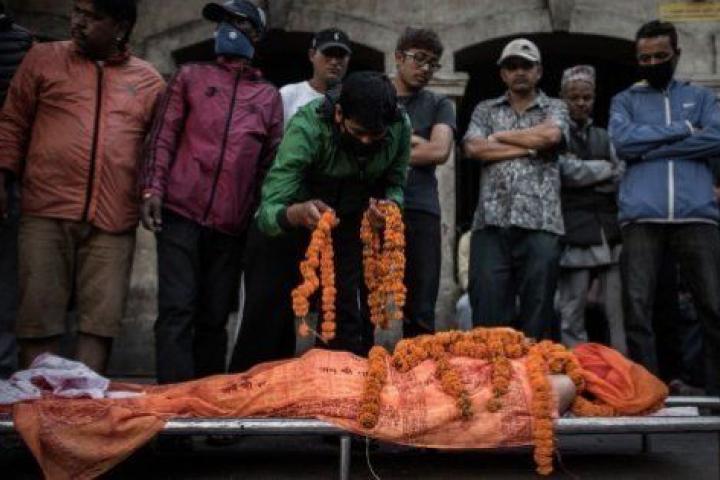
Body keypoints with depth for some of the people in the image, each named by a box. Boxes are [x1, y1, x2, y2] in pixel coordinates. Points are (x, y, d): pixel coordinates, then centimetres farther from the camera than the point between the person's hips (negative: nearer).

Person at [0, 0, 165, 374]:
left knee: (101, 320, 0)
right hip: (47, 211, 0)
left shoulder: (149, 81, 12)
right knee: (39, 316, 0)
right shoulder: (43, 58, 11)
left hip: (113, 220, 1)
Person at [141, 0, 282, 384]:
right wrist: (153, 189, -7)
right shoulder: (191, 76, 13)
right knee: (177, 310, -8)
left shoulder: (270, 96, 15)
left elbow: (270, 162, 13)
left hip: (232, 224, 2)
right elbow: (164, 136, 6)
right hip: (181, 212, -1)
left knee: (215, 317, 7)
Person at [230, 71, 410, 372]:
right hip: (285, 223, -3)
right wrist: (295, 214, -61)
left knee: (345, 316, 0)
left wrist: (390, 205, -28)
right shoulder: (307, 127, -33)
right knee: (267, 319, 0)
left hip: (347, 226, 3)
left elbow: (394, 184, -4)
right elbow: (269, 211, -37)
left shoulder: (399, 126, -21)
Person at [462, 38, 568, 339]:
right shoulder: (485, 110, 18)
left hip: (539, 224, -1)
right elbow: (473, 148, -1)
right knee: (488, 314, -2)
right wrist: (528, 147, -3)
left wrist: (500, 136, 2)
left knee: (537, 313, 0)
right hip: (491, 223, 1)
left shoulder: (555, 108, 14)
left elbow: (551, 135, -9)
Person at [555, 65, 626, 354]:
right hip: (575, 232, -4)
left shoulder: (603, 136, 21)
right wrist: (604, 168, 3)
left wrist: (588, 175, -5)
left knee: (620, 310, 0)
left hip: (609, 231, 4)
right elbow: (569, 171, -9)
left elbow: (620, 177, 11)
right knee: (572, 311, -2)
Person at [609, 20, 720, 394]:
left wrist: (650, 148, -3)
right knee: (637, 309, -6)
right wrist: (683, 129, -1)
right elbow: (623, 142, -2)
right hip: (641, 217, 0)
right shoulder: (625, 100, 19)